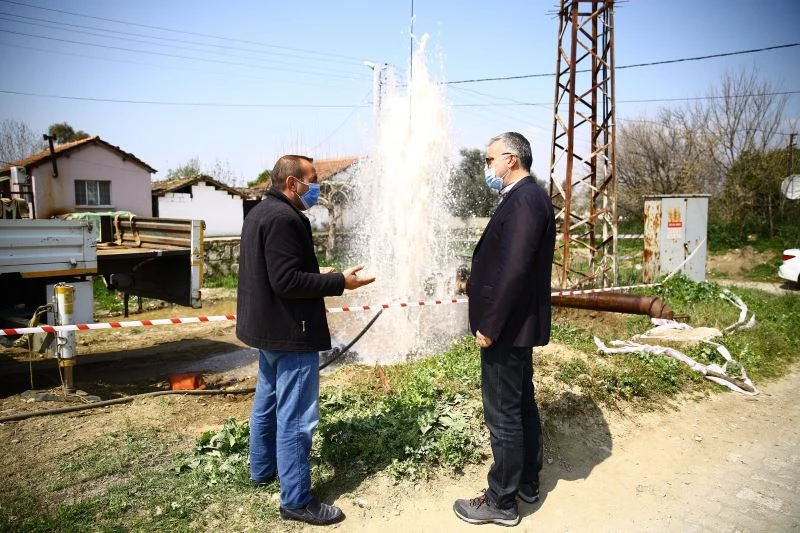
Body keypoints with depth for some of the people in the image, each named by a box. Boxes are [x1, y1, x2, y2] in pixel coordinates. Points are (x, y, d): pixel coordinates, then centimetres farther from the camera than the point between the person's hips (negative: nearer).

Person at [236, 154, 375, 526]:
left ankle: (262, 470, 38)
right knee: (295, 418, -2)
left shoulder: (260, 212, 13)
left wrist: (319, 274, 13)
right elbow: (287, 281, -26)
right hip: (290, 331, -11)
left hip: (268, 326, 11)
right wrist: (339, 282, -20)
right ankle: (296, 500, 9)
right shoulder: (284, 218, -21)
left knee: (267, 403, 22)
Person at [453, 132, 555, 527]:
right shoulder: (526, 197, 13)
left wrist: (489, 326, -20)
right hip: (518, 324, 10)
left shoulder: (524, 200, -19)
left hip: (507, 327, -10)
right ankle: (527, 482, 35)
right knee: (522, 405, 20)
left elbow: (514, 269, -25)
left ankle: (501, 501, 17)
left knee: (503, 415, 2)